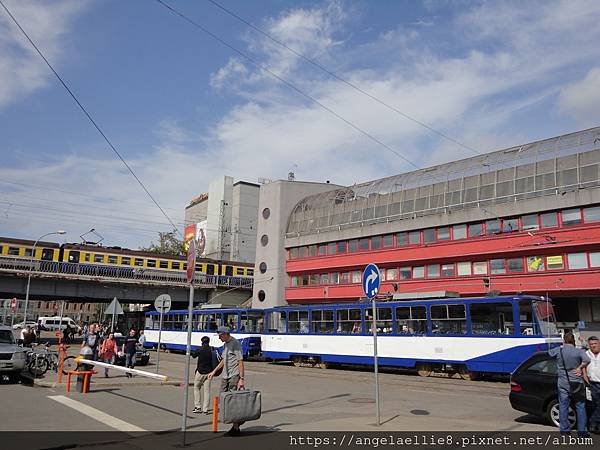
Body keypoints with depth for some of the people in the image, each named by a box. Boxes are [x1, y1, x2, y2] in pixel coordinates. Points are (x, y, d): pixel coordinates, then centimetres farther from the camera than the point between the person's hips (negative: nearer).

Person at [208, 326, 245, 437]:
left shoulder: (235, 343, -13)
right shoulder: (225, 344, 15)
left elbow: (240, 362, -17)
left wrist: (241, 379, -21)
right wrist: (214, 371, 27)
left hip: (234, 376, -9)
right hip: (225, 376, 9)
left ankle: (235, 428, 3)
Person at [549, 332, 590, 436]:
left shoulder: (558, 350, -2)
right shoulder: (578, 351, -6)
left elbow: (549, 353, 18)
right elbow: (587, 360, -23)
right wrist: (580, 368, -8)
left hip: (563, 383, 1)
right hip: (577, 383, -1)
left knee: (563, 407, 7)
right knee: (580, 407, 10)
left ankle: (564, 430, 11)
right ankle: (582, 430, 11)